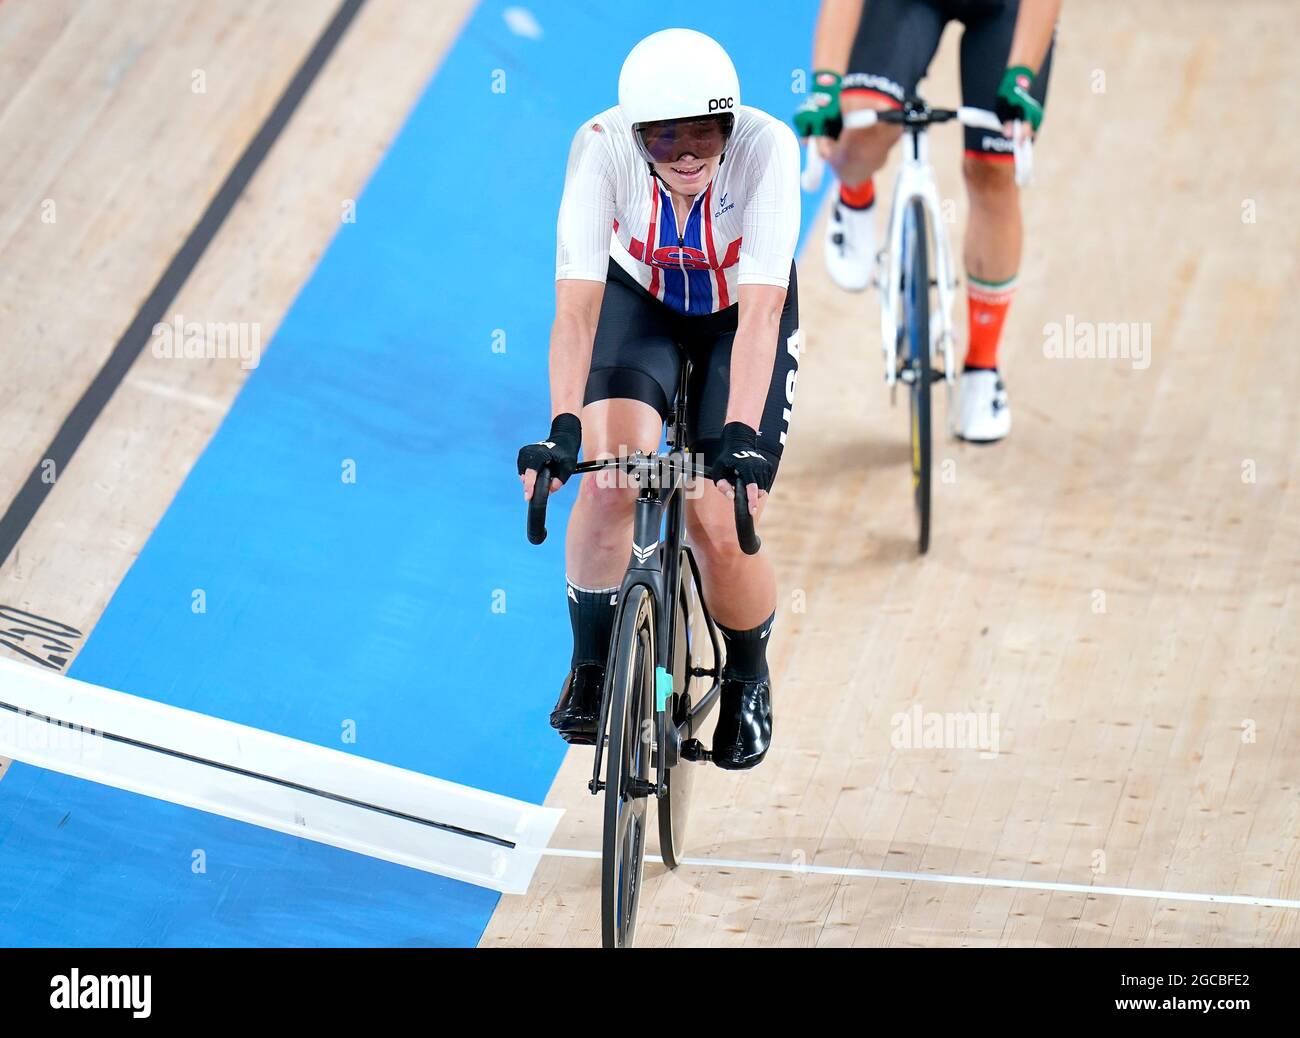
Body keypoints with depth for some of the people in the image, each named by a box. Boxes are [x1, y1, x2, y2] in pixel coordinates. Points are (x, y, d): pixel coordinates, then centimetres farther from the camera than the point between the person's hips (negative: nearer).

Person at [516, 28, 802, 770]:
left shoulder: (766, 147, -34)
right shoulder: (602, 146, -31)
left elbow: (760, 312, -40)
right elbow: (576, 303, -36)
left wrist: (743, 435, -50)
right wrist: (563, 427, -48)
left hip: (741, 314, -1)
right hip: (641, 300, 1)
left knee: (720, 526, -13)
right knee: (610, 471, -25)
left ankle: (748, 682, 19)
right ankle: (591, 669, -2)